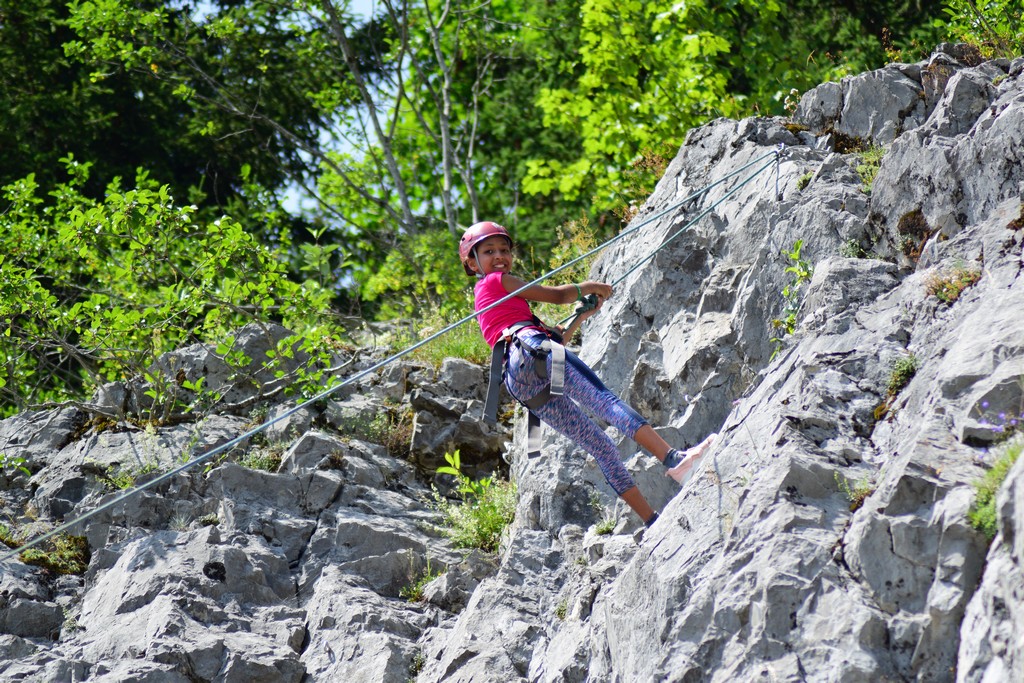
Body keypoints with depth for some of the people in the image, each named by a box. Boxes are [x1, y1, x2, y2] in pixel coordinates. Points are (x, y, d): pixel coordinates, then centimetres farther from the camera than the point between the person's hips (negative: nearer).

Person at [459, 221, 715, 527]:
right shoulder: (497, 282, 14)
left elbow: (556, 337, 35)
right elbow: (557, 295, 16)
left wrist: (584, 313, 32)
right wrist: (589, 287, 32)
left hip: (521, 385, 9)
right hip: (528, 350, -9)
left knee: (598, 444, 1)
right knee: (604, 399, -26)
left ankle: (653, 521, -8)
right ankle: (674, 458, -46)